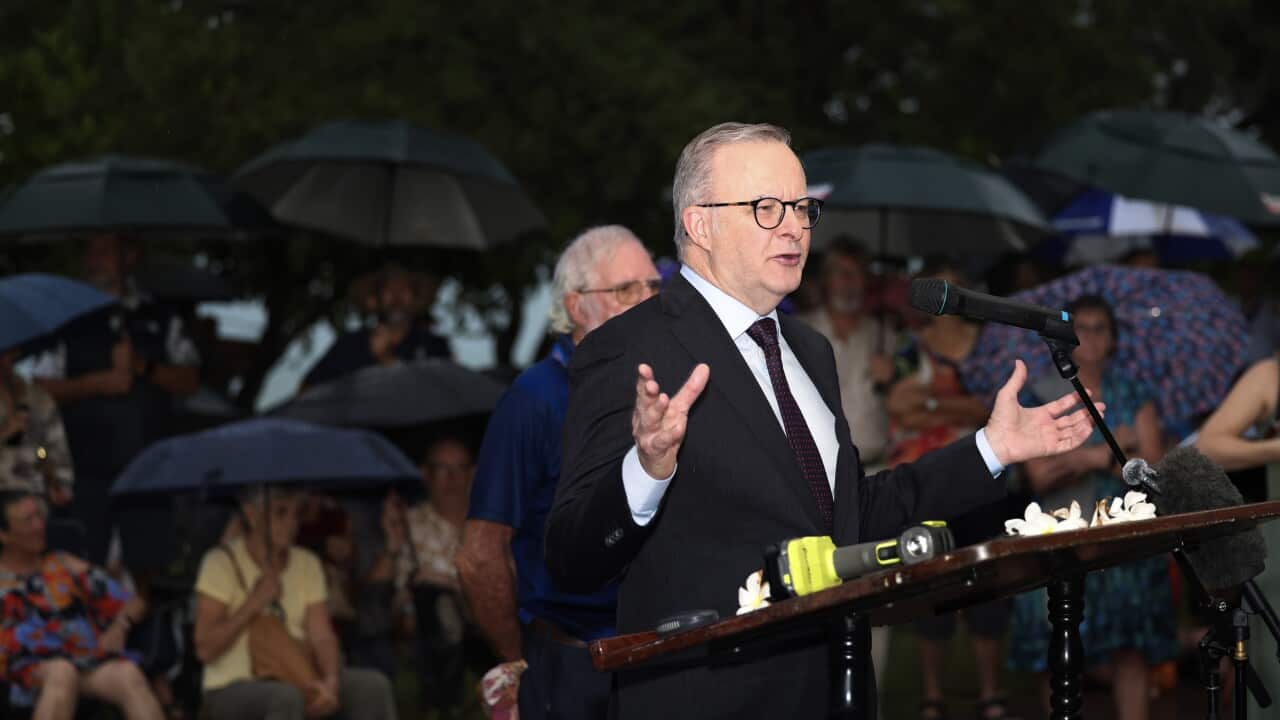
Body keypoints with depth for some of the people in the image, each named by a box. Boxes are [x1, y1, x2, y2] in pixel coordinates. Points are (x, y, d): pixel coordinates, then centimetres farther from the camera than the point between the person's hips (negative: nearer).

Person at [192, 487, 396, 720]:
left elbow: (322, 637, -1)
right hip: (231, 690, -5)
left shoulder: (307, 564, 10)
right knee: (286, 697, -38)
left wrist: (331, 682, -21)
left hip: (296, 684, 6)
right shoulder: (222, 562, -7)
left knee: (373, 684, -17)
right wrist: (255, 602, -17)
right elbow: (205, 650, -13)